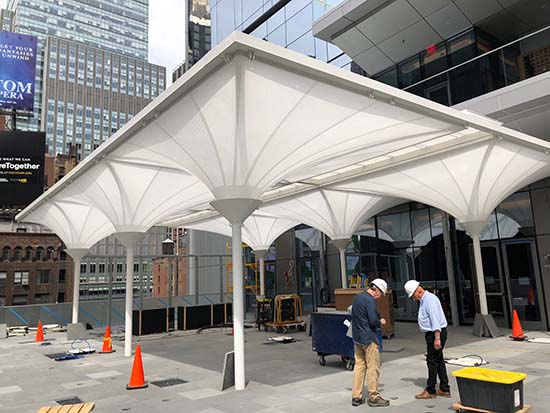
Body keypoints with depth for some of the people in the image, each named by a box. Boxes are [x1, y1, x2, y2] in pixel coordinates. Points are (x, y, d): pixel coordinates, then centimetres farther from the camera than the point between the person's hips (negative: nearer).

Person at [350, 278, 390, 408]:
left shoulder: (357, 297, 10)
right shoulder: (370, 300, -18)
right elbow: (373, 321, -21)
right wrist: (381, 322, 0)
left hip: (357, 338, 9)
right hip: (368, 338, -8)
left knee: (359, 366, 12)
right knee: (373, 368, 2)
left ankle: (356, 397, 17)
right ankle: (373, 397, 10)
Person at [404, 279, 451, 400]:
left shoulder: (429, 299, -19)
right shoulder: (423, 300, 13)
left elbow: (435, 319, -25)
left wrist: (437, 338, -28)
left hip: (436, 334, -10)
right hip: (432, 334, 10)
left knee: (432, 361, -2)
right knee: (439, 360, 15)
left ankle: (430, 391, 7)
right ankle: (444, 390, 23)